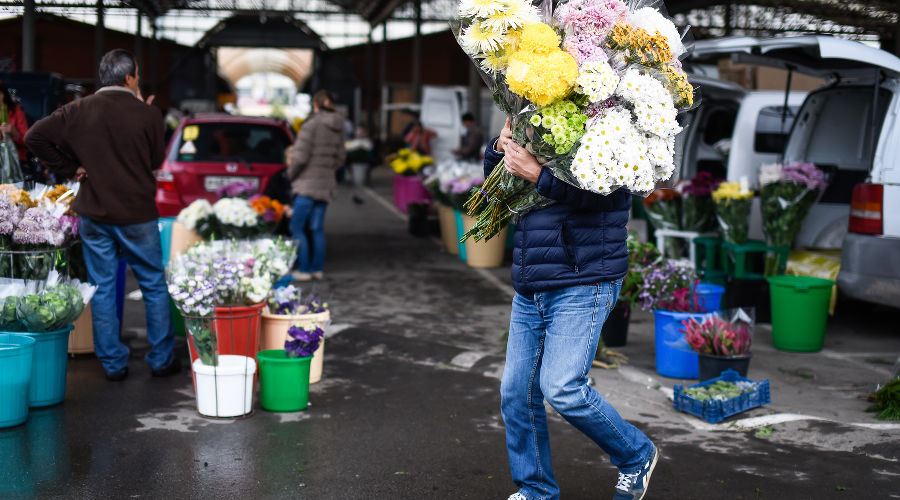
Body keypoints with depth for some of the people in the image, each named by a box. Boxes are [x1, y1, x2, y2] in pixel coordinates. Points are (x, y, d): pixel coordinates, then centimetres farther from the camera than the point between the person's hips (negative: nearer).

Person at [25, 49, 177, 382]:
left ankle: (113, 364, 14)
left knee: (102, 289, 11)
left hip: (93, 214, 2)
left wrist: (68, 168, 3)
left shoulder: (78, 111, -2)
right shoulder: (148, 115, -9)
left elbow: (35, 137, -4)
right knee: (154, 287, 12)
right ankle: (162, 360, 17)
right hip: (137, 214, -2)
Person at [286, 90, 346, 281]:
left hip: (308, 185, -7)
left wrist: (290, 174, -1)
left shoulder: (312, 125, -14)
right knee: (316, 228, 13)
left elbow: (300, 157, -17)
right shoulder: (337, 129, 9)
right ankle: (318, 268, 15)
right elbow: (340, 158, 17)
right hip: (325, 184, 7)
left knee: (297, 227, 0)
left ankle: (304, 269, -1)